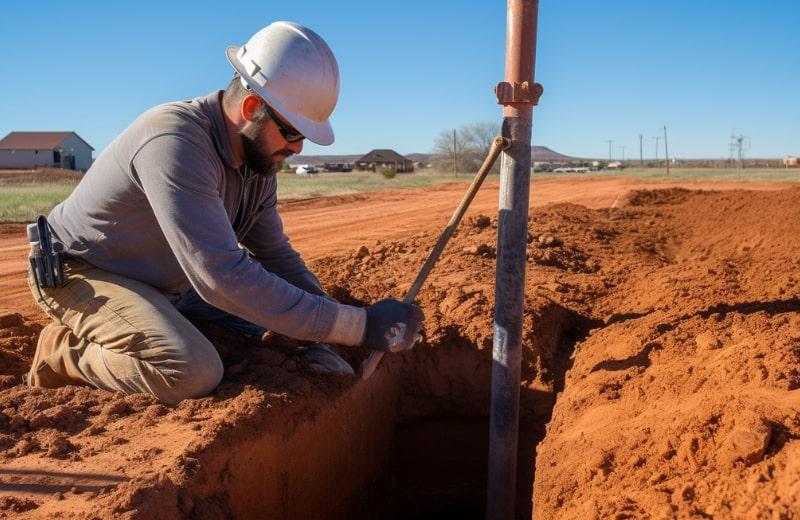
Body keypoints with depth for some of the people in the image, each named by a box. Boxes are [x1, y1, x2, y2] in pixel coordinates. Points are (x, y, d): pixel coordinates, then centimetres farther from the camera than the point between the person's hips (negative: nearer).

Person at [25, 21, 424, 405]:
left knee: (281, 326, 7)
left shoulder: (259, 155, -5)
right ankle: (63, 353, -4)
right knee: (193, 372, -32)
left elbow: (276, 254, 4)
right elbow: (223, 275, -40)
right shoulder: (175, 143, -33)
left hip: (167, 282, 9)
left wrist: (320, 339, -9)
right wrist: (359, 325, -39)